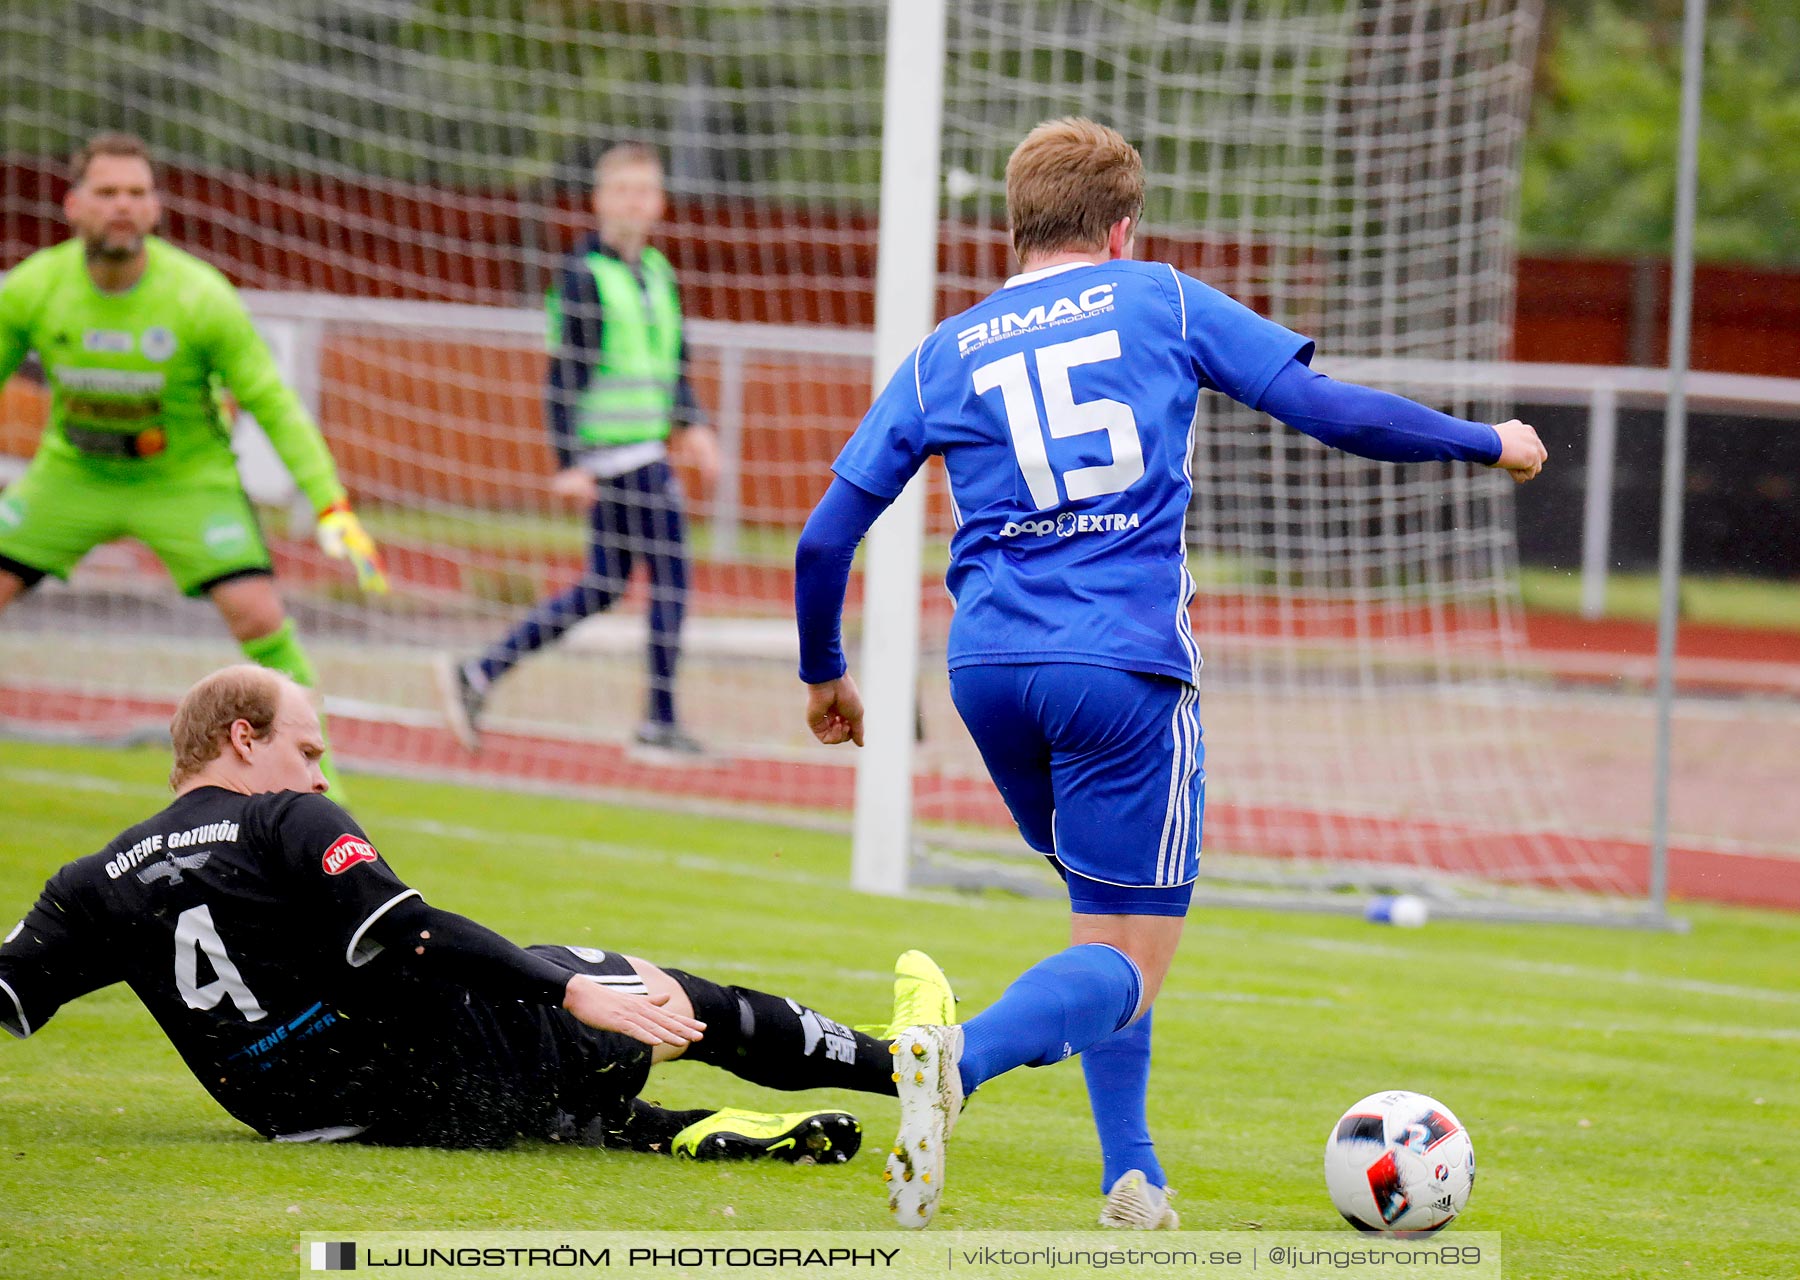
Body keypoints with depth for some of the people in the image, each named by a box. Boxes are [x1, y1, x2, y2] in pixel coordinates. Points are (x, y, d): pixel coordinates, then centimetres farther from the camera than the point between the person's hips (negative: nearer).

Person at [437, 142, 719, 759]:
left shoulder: (658, 272, 14)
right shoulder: (584, 275, -10)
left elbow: (674, 360, 23)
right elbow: (565, 374, -12)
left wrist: (690, 424, 9)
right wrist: (570, 461, -16)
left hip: (645, 448, 9)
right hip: (613, 451, -9)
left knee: (604, 587, 11)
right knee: (669, 574, -8)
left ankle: (479, 674, 15)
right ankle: (660, 721, -1)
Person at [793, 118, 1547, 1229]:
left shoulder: (943, 356, 14)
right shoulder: (1161, 302, 8)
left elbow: (825, 538, 13)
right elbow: (1337, 413, 4)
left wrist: (824, 673, 29)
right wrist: (1489, 444, 19)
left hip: (988, 666, 4)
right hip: (1125, 665, -4)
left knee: (1109, 908, 24)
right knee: (1129, 961, -4)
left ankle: (1133, 1180, 16)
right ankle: (963, 1056, -34)